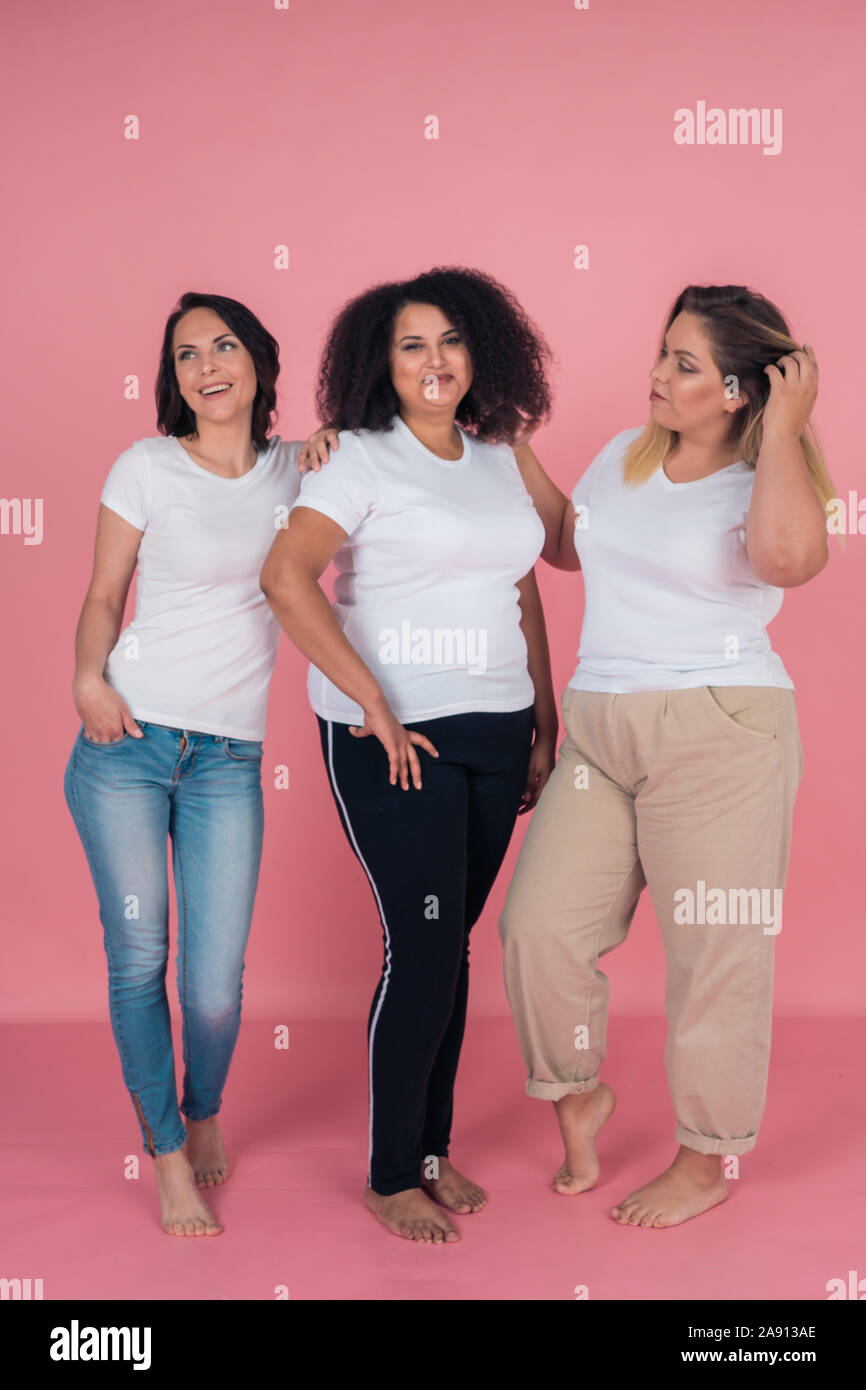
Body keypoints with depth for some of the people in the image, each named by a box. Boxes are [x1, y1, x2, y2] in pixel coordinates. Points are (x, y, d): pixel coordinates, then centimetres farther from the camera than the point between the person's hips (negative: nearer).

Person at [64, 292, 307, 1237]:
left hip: (229, 755, 1)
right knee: (138, 955, 0)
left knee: (217, 980, -2)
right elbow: (103, 594, 6)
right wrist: (88, 680, -11)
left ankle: (203, 1113, 28)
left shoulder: (294, 469, 9)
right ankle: (169, 1158, 17)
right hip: (128, 738, -1)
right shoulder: (146, 468, 2)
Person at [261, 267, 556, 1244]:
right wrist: (375, 708, -19)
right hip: (394, 737, -6)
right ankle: (390, 1178, 11)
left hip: (494, 733, 6)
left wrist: (546, 725, 16)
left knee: (451, 946, 12)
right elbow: (286, 577, -19)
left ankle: (433, 1149, 27)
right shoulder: (360, 458, -6)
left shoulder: (500, 461, 14)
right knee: (424, 949, -5)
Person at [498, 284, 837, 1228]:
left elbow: (789, 557, -30)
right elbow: (565, 543, 29)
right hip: (598, 729, 6)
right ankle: (579, 1095, 27)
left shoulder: (760, 486, -6)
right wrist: (513, 443, 24)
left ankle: (708, 1162, 22)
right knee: (540, 926, 0)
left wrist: (784, 429, -18)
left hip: (719, 734, -6)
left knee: (714, 954, 4)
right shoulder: (625, 457, 13)